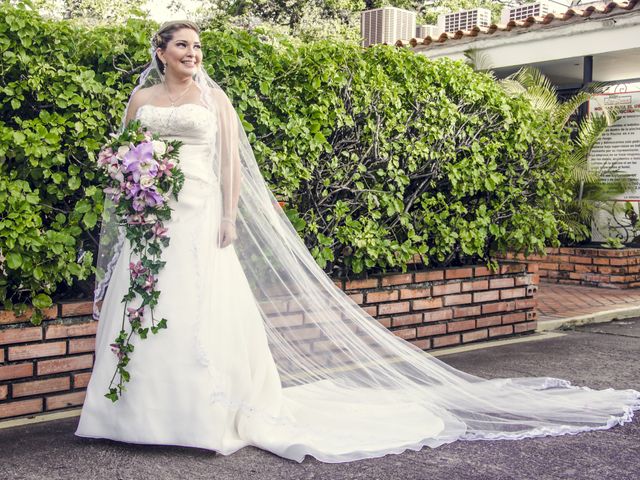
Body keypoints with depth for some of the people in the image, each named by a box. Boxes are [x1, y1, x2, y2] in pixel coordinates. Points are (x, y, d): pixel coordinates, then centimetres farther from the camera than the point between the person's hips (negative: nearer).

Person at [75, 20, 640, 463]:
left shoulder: (212, 98, 6)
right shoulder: (141, 99, 13)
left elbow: (230, 161, 1)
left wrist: (228, 218, -9)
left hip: (200, 218, -3)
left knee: (204, 314, -7)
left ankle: (207, 411, 2)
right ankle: (144, 411, 13)